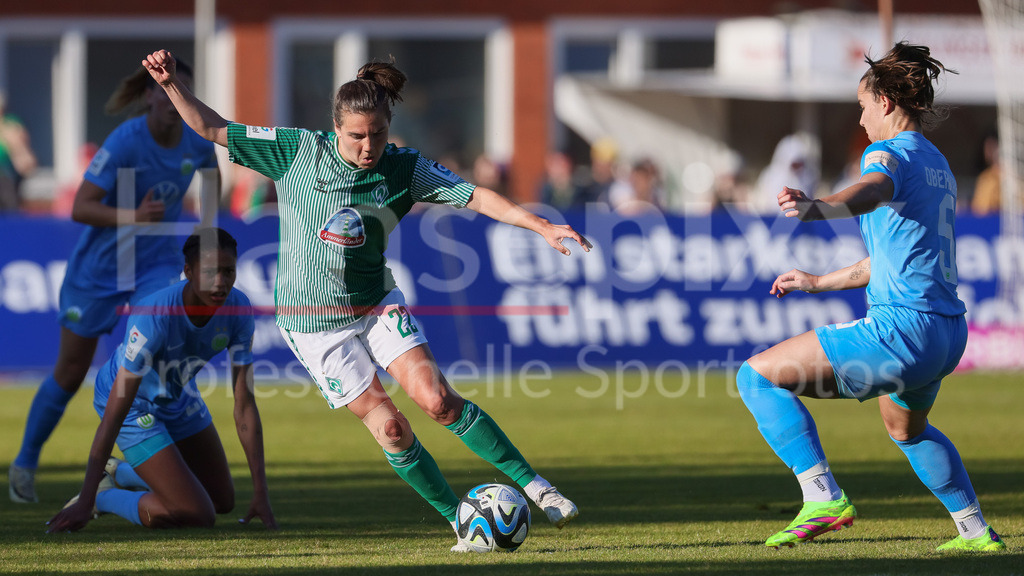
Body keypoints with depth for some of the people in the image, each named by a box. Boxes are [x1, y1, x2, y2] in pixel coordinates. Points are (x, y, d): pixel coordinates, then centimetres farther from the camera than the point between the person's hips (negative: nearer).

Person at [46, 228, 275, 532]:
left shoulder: (237, 308, -21)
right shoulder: (153, 316, -38)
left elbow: (244, 405, -16)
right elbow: (114, 416, -36)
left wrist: (260, 492, -19)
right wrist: (85, 503, -35)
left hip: (178, 396, 7)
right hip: (136, 404, -7)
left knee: (223, 502, 19)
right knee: (197, 514, -16)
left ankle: (119, 473, 35)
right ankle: (103, 496, 7)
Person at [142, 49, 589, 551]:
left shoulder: (403, 169, -8)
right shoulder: (297, 151, -12)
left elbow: (475, 197, -11)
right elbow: (212, 128, -6)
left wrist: (542, 226, -21)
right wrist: (172, 84, -18)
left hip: (377, 305, 1)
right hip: (314, 323, -1)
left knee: (436, 399, -16)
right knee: (388, 426, -6)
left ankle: (532, 483, -4)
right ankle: (463, 523, 6)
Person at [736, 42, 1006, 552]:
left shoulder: (890, 153, -7)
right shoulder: (938, 164, 22)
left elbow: (872, 191, -33)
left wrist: (816, 207, -54)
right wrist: (818, 282, 39)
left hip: (902, 328, -10)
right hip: (948, 332, 10)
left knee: (757, 375, -9)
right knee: (907, 429, 39)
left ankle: (823, 497, -20)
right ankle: (976, 532, 45)